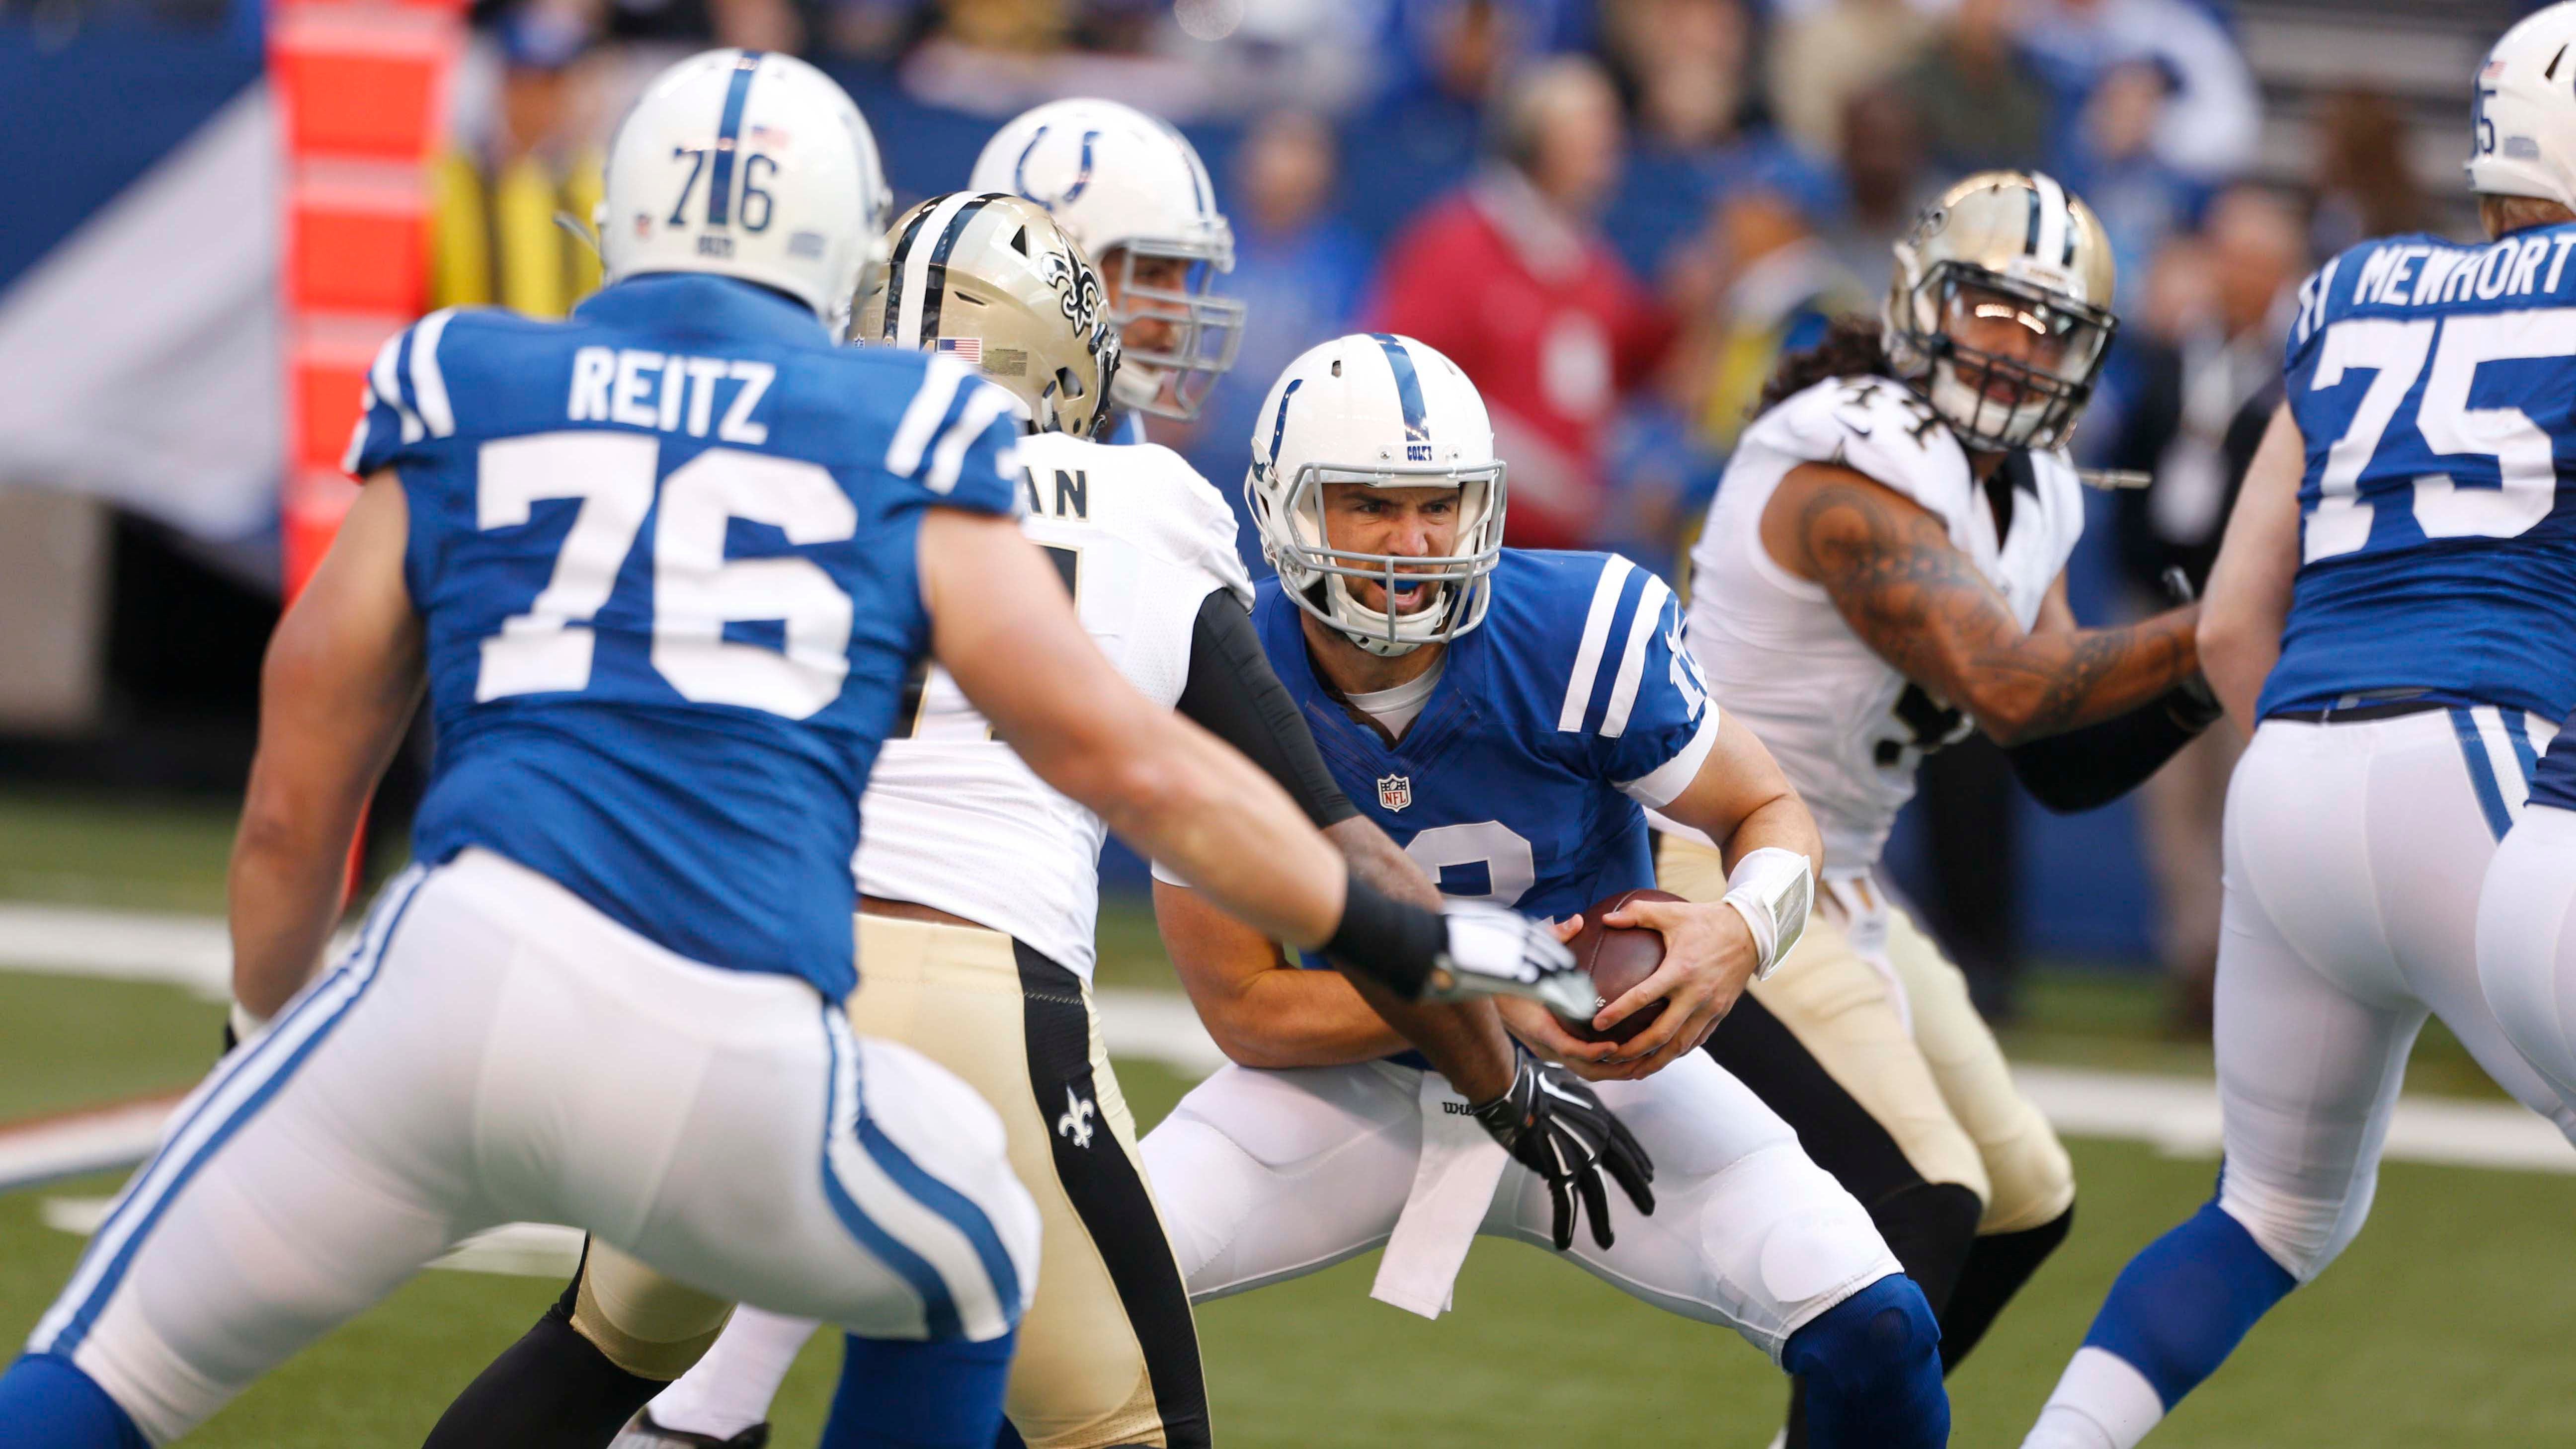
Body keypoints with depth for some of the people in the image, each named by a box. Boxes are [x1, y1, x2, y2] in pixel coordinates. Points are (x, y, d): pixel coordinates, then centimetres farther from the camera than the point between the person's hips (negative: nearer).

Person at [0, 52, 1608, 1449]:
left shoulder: (459, 405, 20)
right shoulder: (902, 444, 18)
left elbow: (295, 810, 23)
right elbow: (1133, 760, 17)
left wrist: (271, 1037, 40)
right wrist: (1405, 943, 28)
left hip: (468, 974, 0)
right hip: (736, 1069, 0)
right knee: (965, 1277, 32)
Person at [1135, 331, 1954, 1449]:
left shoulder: (1586, 640, -23)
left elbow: (1771, 818, -7)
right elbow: (1242, 1009, -14)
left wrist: (1739, 937, -32)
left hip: (1600, 1066, 0)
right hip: (1356, 1083, 1)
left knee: (1877, 1336, -19)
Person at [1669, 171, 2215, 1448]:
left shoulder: (2028, 495, 9)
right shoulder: (1855, 468, -21)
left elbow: (2067, 765, 8)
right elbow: (2009, 693, -30)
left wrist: (2213, 678, -8)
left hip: (1830, 883, 10)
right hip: (1715, 867, -10)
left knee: (2022, 1203, 14)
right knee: (1915, 1203, -20)